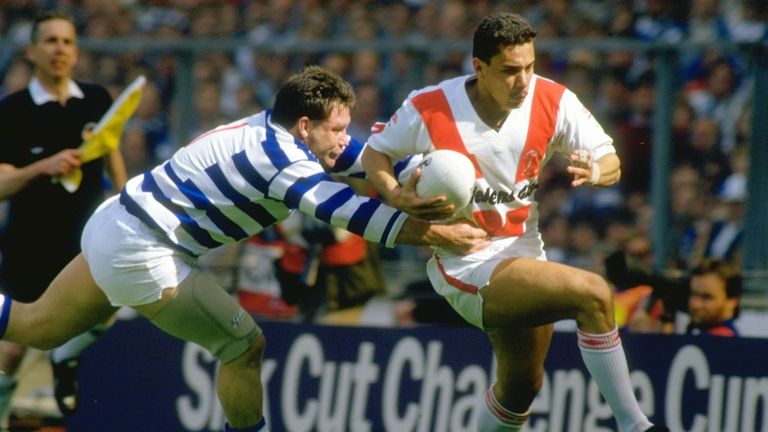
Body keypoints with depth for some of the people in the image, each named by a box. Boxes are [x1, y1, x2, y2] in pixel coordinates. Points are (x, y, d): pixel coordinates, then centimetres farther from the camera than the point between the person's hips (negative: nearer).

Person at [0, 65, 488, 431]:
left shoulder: (278, 131, 2)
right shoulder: (279, 158, -23)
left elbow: (369, 157, 2)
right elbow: (350, 212, -30)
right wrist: (435, 233, -30)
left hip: (114, 225, 9)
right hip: (139, 251, -9)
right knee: (244, 346, -2)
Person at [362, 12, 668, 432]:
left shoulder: (553, 101, -9)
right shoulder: (427, 110, -17)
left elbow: (611, 162, -4)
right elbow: (375, 152, 0)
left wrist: (595, 172, -28)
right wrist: (398, 197, -19)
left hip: (523, 253, 6)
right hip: (467, 266, -6)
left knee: (521, 386, 19)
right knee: (593, 294, -25)